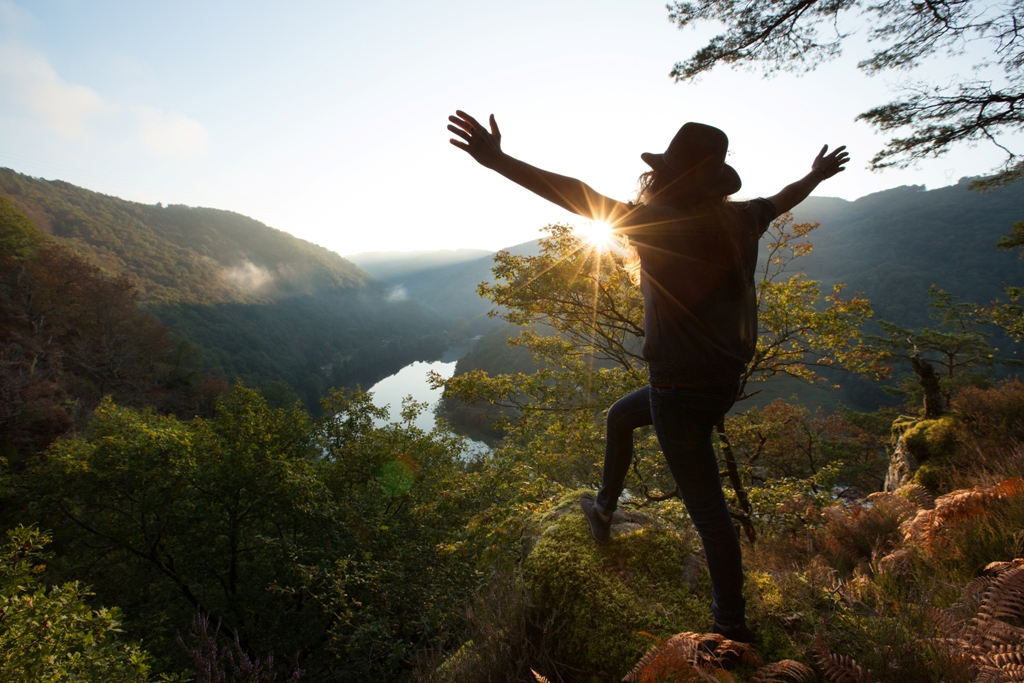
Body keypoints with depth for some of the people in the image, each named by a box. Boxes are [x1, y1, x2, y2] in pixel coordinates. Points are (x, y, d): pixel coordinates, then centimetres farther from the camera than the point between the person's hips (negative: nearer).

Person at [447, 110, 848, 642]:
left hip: (682, 390, -8)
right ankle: (604, 513, 47)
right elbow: (784, 198, 23)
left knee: (706, 506, 5)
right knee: (620, 417, 28)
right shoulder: (739, 220, 2)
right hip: (724, 379, 9)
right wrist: (816, 175, 45)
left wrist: (499, 161, -27)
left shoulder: (665, 223, -21)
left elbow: (582, 199, -28)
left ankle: (733, 627, 24)